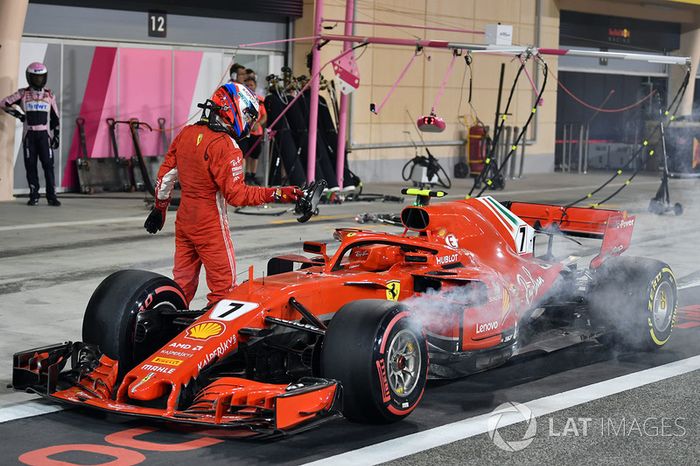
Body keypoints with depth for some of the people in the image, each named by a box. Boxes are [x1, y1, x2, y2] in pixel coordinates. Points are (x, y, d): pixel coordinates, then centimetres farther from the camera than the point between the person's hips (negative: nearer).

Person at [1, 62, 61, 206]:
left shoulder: (49, 95, 7)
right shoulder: (23, 94, 3)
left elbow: (55, 117, 11)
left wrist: (56, 135, 5)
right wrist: (18, 115, 3)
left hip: (44, 134, 0)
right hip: (29, 135, 0)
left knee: (48, 165, -7)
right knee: (30, 165, 1)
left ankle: (52, 196, -7)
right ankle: (34, 196, 8)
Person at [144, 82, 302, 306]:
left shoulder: (186, 134, 5)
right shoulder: (226, 147, -19)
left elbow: (166, 174, 12)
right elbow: (236, 194, -22)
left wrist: (160, 207, 24)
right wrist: (277, 194, -21)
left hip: (184, 221, 8)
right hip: (210, 226, -8)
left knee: (183, 282, 16)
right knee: (224, 287, 0)